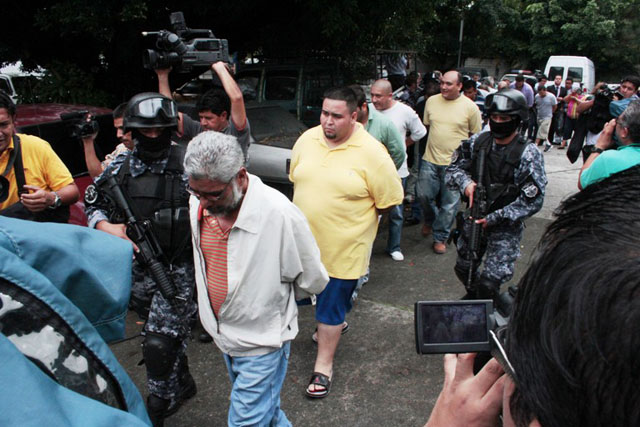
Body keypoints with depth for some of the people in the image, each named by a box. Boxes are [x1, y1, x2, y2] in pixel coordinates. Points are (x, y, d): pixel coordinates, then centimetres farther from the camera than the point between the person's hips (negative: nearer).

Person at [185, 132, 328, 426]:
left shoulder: (280, 214, -28)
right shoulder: (198, 203, -9)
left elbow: (312, 281, -13)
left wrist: (270, 294, 1)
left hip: (262, 341, -6)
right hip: (222, 333, 6)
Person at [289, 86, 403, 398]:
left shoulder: (371, 153, -17)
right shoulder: (307, 139, -2)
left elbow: (388, 202, -10)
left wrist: (351, 217, -4)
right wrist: (309, 211, 10)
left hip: (343, 249, -5)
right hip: (303, 240, 5)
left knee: (331, 308, 9)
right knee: (321, 298, 24)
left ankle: (323, 366, 27)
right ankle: (334, 321, 55)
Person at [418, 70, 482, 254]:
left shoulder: (470, 107, -5)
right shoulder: (431, 101, 3)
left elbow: (476, 136, 2)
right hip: (430, 159, 3)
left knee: (449, 204, 4)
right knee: (424, 195, 7)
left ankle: (440, 237, 20)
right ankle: (430, 220, 38)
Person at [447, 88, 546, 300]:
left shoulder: (528, 154, -17)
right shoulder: (477, 142, -4)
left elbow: (533, 201, -18)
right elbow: (454, 168, 4)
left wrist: (496, 218, -22)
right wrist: (465, 182, -18)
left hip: (506, 227, -4)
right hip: (474, 218, 5)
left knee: (490, 282, -6)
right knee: (464, 268, 19)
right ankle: (473, 298, 50)